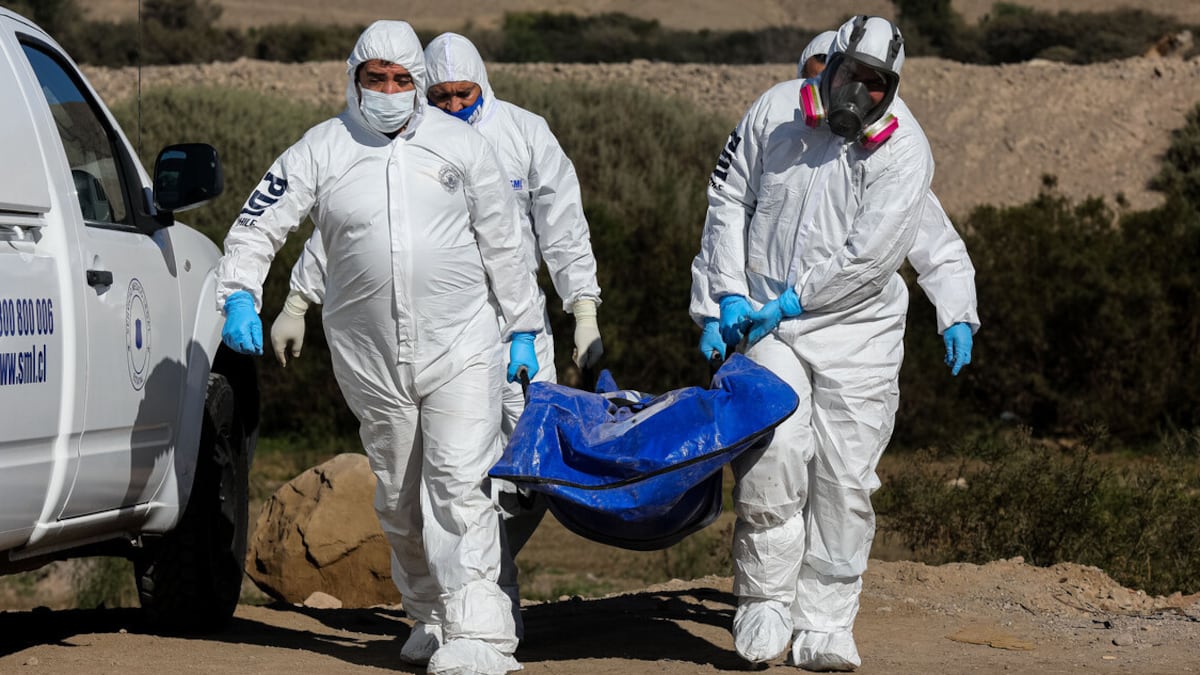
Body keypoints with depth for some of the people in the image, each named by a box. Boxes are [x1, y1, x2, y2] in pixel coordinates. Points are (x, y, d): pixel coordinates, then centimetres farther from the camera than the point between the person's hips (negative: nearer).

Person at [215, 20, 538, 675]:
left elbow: (502, 243, 11)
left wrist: (522, 328, 11)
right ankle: (428, 614, 28)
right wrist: (239, 294, -12)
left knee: (458, 485, -14)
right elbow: (258, 225, 4)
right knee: (397, 497, 12)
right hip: (370, 359, 2)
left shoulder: (459, 144, 4)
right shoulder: (321, 150, 3)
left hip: (460, 346, -2)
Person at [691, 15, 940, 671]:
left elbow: (870, 255, -14)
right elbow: (728, 199, 9)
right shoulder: (776, 112, 0)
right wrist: (726, 297, 2)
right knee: (773, 451, -18)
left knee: (845, 481, -2)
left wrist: (791, 303, -14)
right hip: (769, 321, 1)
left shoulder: (904, 150, -9)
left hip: (857, 328, -1)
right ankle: (765, 600, -4)